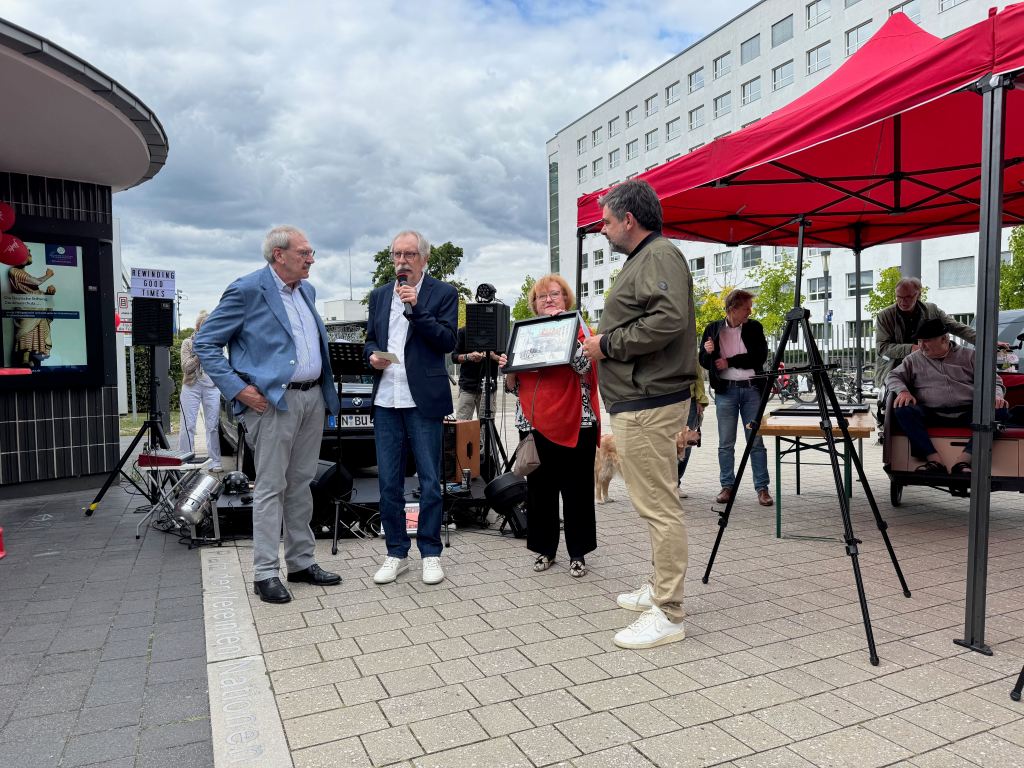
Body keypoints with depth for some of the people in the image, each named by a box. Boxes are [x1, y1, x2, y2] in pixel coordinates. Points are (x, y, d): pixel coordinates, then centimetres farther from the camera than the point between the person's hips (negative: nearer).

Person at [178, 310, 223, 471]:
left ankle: (215, 462, 6)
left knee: (213, 426, 1)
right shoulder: (188, 343, 6)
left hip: (212, 387, 1)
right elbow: (185, 367, -2)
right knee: (188, 425, -3)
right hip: (191, 387, -1)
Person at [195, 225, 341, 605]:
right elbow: (204, 344, -8)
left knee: (301, 485, 13)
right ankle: (265, 574, 9)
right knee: (270, 488, -1)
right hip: (272, 401, -7)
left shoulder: (307, 290, 14)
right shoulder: (247, 290, -9)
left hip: (312, 397, 7)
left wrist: (326, 389, 13)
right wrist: (238, 389, -15)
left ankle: (302, 562, 23)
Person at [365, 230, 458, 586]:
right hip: (386, 399, 4)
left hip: (424, 400, -4)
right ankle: (396, 553, 20)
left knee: (430, 480, 2)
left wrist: (416, 308, -16)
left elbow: (447, 341, -8)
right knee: (388, 481, 7)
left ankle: (430, 553, 16)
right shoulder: (379, 295, 15)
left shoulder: (443, 293, 1)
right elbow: (370, 340, 20)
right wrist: (373, 355, -2)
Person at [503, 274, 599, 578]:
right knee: (539, 488, 8)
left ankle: (578, 553, 15)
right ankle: (544, 548, 21)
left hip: (574, 425, -3)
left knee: (576, 490, 3)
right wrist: (509, 368, -7)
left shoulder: (580, 330, 4)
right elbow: (513, 386, 14)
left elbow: (584, 365, -16)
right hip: (534, 425, 4)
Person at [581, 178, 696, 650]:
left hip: (649, 403, -11)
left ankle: (668, 615, 0)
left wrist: (608, 344, -16)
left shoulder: (660, 255, -10)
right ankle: (660, 588, 30)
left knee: (658, 506, -7)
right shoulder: (640, 261, 22)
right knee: (654, 503, 17)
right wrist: (602, 341, 12)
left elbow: (670, 319, -24)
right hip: (637, 401, 11)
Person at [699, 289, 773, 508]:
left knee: (756, 442, 2)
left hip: (752, 389, 0)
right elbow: (704, 362, 7)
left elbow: (760, 357, -5)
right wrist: (708, 352, -16)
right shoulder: (713, 329, 6)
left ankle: (762, 488, 7)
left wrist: (729, 362, -9)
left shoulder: (754, 328, 6)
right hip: (725, 391, 0)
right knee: (726, 444, 4)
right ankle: (727, 486, 13)